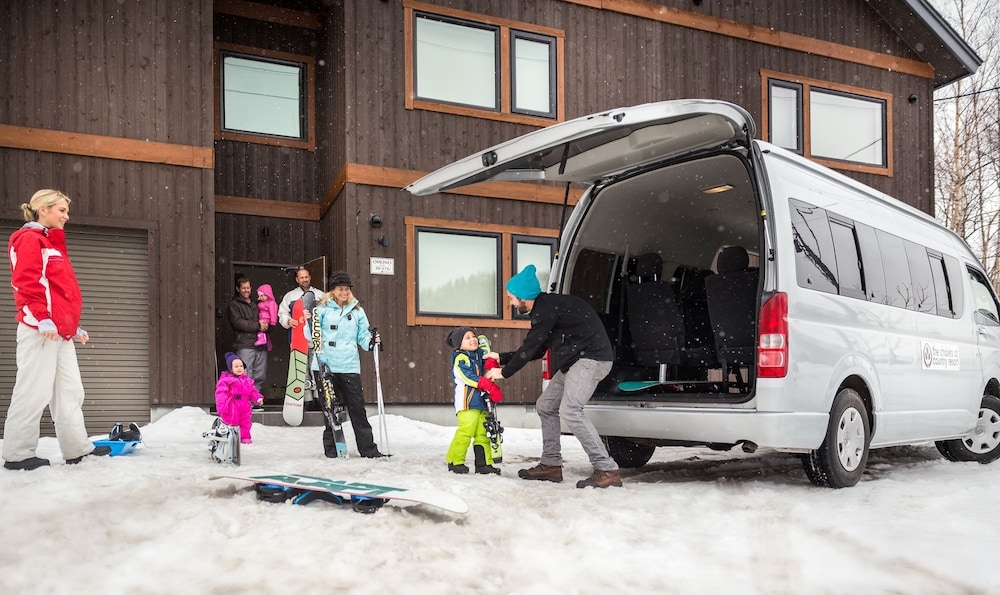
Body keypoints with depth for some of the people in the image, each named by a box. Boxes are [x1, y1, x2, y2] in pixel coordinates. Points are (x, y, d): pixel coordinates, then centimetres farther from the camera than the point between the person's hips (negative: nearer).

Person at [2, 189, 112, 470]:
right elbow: (26, 283, -17)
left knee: (70, 392, 8)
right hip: (40, 329, -10)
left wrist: (74, 325, 23)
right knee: (34, 391, -6)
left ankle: (78, 449, 12)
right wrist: (42, 319, -24)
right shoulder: (30, 239, -5)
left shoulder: (54, 244, 24)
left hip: (61, 331, 10)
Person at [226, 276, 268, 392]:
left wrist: (266, 325, 2)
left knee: (260, 376, 6)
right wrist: (258, 326, -8)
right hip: (244, 346, -6)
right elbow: (238, 322, -9)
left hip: (260, 345, 6)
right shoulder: (234, 305, 6)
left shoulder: (256, 304, 24)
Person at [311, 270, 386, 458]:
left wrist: (371, 342, -8)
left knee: (358, 409, 1)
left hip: (350, 366, 2)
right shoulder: (323, 308, 3)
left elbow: (363, 336, 12)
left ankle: (368, 449, 5)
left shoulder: (357, 310, 11)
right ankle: (331, 448, 18)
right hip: (327, 365, -2)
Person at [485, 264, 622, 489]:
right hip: (574, 360, 11)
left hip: (592, 358, -11)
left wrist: (504, 373, -2)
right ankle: (551, 465, 19)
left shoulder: (546, 308, -17)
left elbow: (530, 348, -14)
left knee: (569, 411, -23)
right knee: (545, 406, 14)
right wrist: (501, 358, 24)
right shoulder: (544, 309, 14)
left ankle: (607, 470, -21)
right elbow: (535, 350, 21)